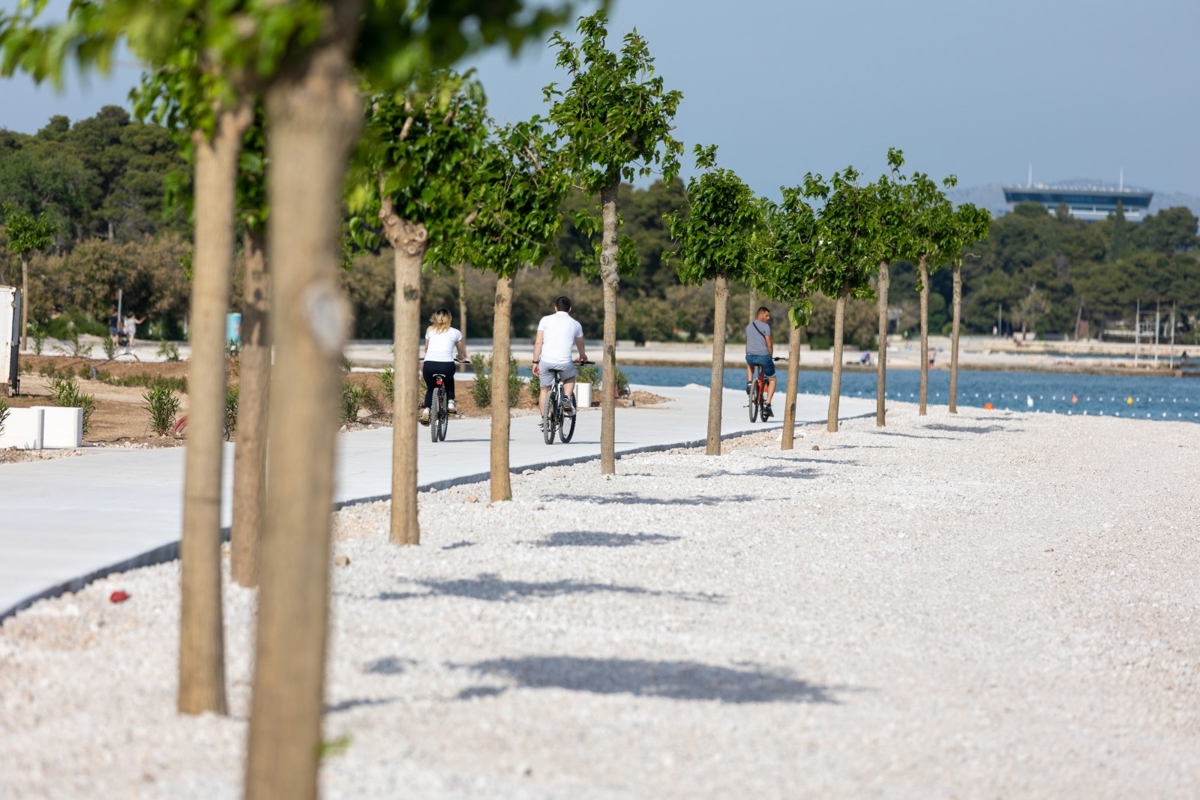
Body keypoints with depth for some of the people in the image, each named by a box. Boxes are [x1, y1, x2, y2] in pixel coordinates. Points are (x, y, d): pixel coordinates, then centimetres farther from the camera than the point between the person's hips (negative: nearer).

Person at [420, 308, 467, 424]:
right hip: (447, 366, -1)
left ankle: (426, 409, 3)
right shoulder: (456, 333, 16)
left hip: (429, 365, 1)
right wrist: (462, 358, 52)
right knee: (449, 379, 35)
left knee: (430, 388, 26)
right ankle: (450, 402, 19)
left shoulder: (430, 330, 21)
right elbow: (462, 355, 27)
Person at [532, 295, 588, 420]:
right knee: (570, 379, 31)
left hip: (546, 362, 0)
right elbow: (580, 345, 27)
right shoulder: (575, 324, 11)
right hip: (564, 363, 0)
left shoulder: (546, 320, 7)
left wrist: (535, 362, 6)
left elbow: (538, 342, 0)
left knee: (544, 390, 18)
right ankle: (567, 398, 6)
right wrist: (583, 357, 47)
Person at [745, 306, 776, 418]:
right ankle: (767, 405, 4)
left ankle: (749, 382, 20)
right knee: (772, 380, 16)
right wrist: (771, 357, 11)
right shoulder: (765, 326, -3)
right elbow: (769, 345, -4)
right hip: (763, 356, -5)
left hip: (750, 356, 5)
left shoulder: (748, 327, 16)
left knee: (749, 364, 44)